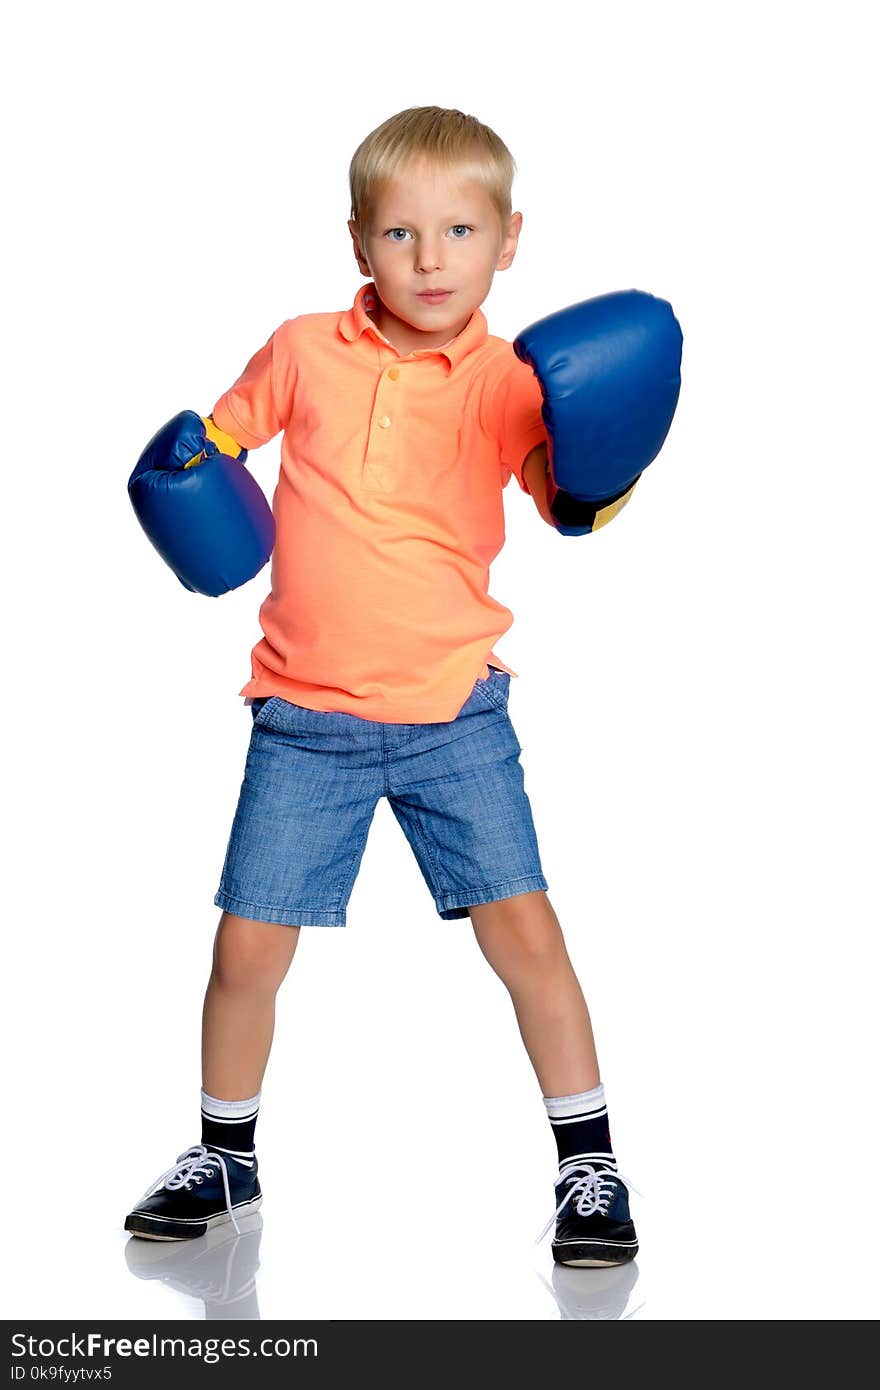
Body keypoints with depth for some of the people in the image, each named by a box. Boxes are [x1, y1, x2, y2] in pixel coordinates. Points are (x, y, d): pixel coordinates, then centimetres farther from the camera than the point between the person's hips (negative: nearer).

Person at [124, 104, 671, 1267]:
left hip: (454, 713, -1)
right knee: (248, 949, 4)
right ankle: (226, 1159, 28)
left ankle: (589, 1163, 12)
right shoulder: (304, 352, 1)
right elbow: (217, 437, 16)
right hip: (304, 718, 2)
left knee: (524, 932, -7)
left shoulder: (507, 379, -3)